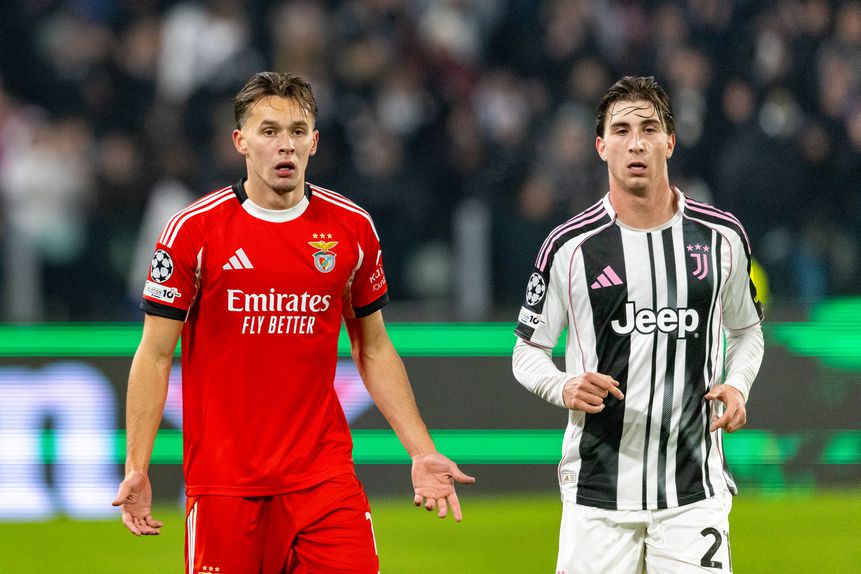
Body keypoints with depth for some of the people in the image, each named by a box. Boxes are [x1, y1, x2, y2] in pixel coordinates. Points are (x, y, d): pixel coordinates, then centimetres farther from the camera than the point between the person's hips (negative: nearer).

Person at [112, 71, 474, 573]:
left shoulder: (352, 228, 5)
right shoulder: (195, 230, -4)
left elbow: (374, 350, 15)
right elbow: (155, 356, 0)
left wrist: (422, 452, 9)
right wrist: (136, 469, -6)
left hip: (324, 473, 2)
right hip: (224, 481, -2)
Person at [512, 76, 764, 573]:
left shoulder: (723, 236, 5)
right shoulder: (570, 247, -2)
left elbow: (746, 329, 20)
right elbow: (528, 351, 6)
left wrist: (736, 385, 0)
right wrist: (566, 389, -15)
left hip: (696, 489, 1)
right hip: (598, 491, -1)